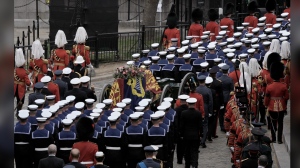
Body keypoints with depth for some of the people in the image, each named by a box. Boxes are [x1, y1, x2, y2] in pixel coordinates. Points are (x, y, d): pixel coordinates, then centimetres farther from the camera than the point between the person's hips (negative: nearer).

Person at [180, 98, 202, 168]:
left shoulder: (184, 113, -10)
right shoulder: (198, 113, -9)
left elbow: (181, 125, -5)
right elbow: (200, 125, -4)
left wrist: (181, 135, 6)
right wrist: (200, 134, 8)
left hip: (186, 136, 0)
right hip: (196, 135, 0)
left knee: (187, 151, 13)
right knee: (194, 151, 1)